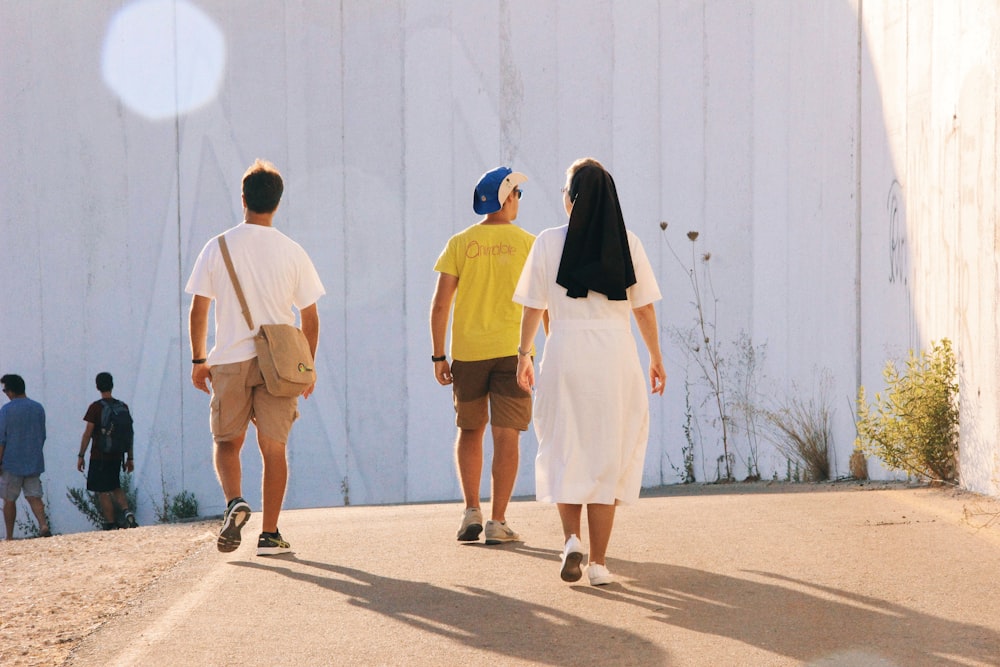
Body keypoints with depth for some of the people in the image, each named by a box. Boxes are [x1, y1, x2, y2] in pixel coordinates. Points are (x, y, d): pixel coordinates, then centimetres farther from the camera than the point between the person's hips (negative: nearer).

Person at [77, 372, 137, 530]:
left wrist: (81, 456, -3)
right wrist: (130, 458, 14)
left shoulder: (95, 407, -9)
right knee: (115, 487, 20)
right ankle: (127, 512, -4)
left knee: (103, 492, 2)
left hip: (99, 456, -5)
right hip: (117, 456, 5)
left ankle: (111, 525, 2)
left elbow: (87, 433, -10)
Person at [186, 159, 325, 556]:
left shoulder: (218, 248, -2)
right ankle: (269, 535, 5)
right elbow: (310, 318, 3)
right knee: (273, 448, 6)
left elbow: (198, 311, 0)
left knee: (227, 443, 13)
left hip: (229, 360, 0)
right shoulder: (292, 252, 0)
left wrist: (198, 360, 11)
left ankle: (234, 502, -13)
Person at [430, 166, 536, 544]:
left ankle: (471, 511, 8)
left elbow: (440, 304, -2)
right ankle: (497, 521, -2)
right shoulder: (527, 243, -1)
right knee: (506, 436, 0)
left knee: (469, 431, 17)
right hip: (512, 350, -2)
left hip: (467, 352, 2)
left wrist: (438, 356, 3)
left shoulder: (460, 243, 2)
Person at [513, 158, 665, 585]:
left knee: (565, 452, 14)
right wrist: (656, 358, 15)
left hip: (564, 355, -1)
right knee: (607, 457, 5)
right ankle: (597, 562, 4)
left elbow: (533, 307, 2)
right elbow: (644, 309, 4)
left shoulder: (549, 243, -1)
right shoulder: (627, 244, 1)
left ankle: (571, 539, -5)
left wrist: (523, 354, 14)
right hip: (615, 357, 1)